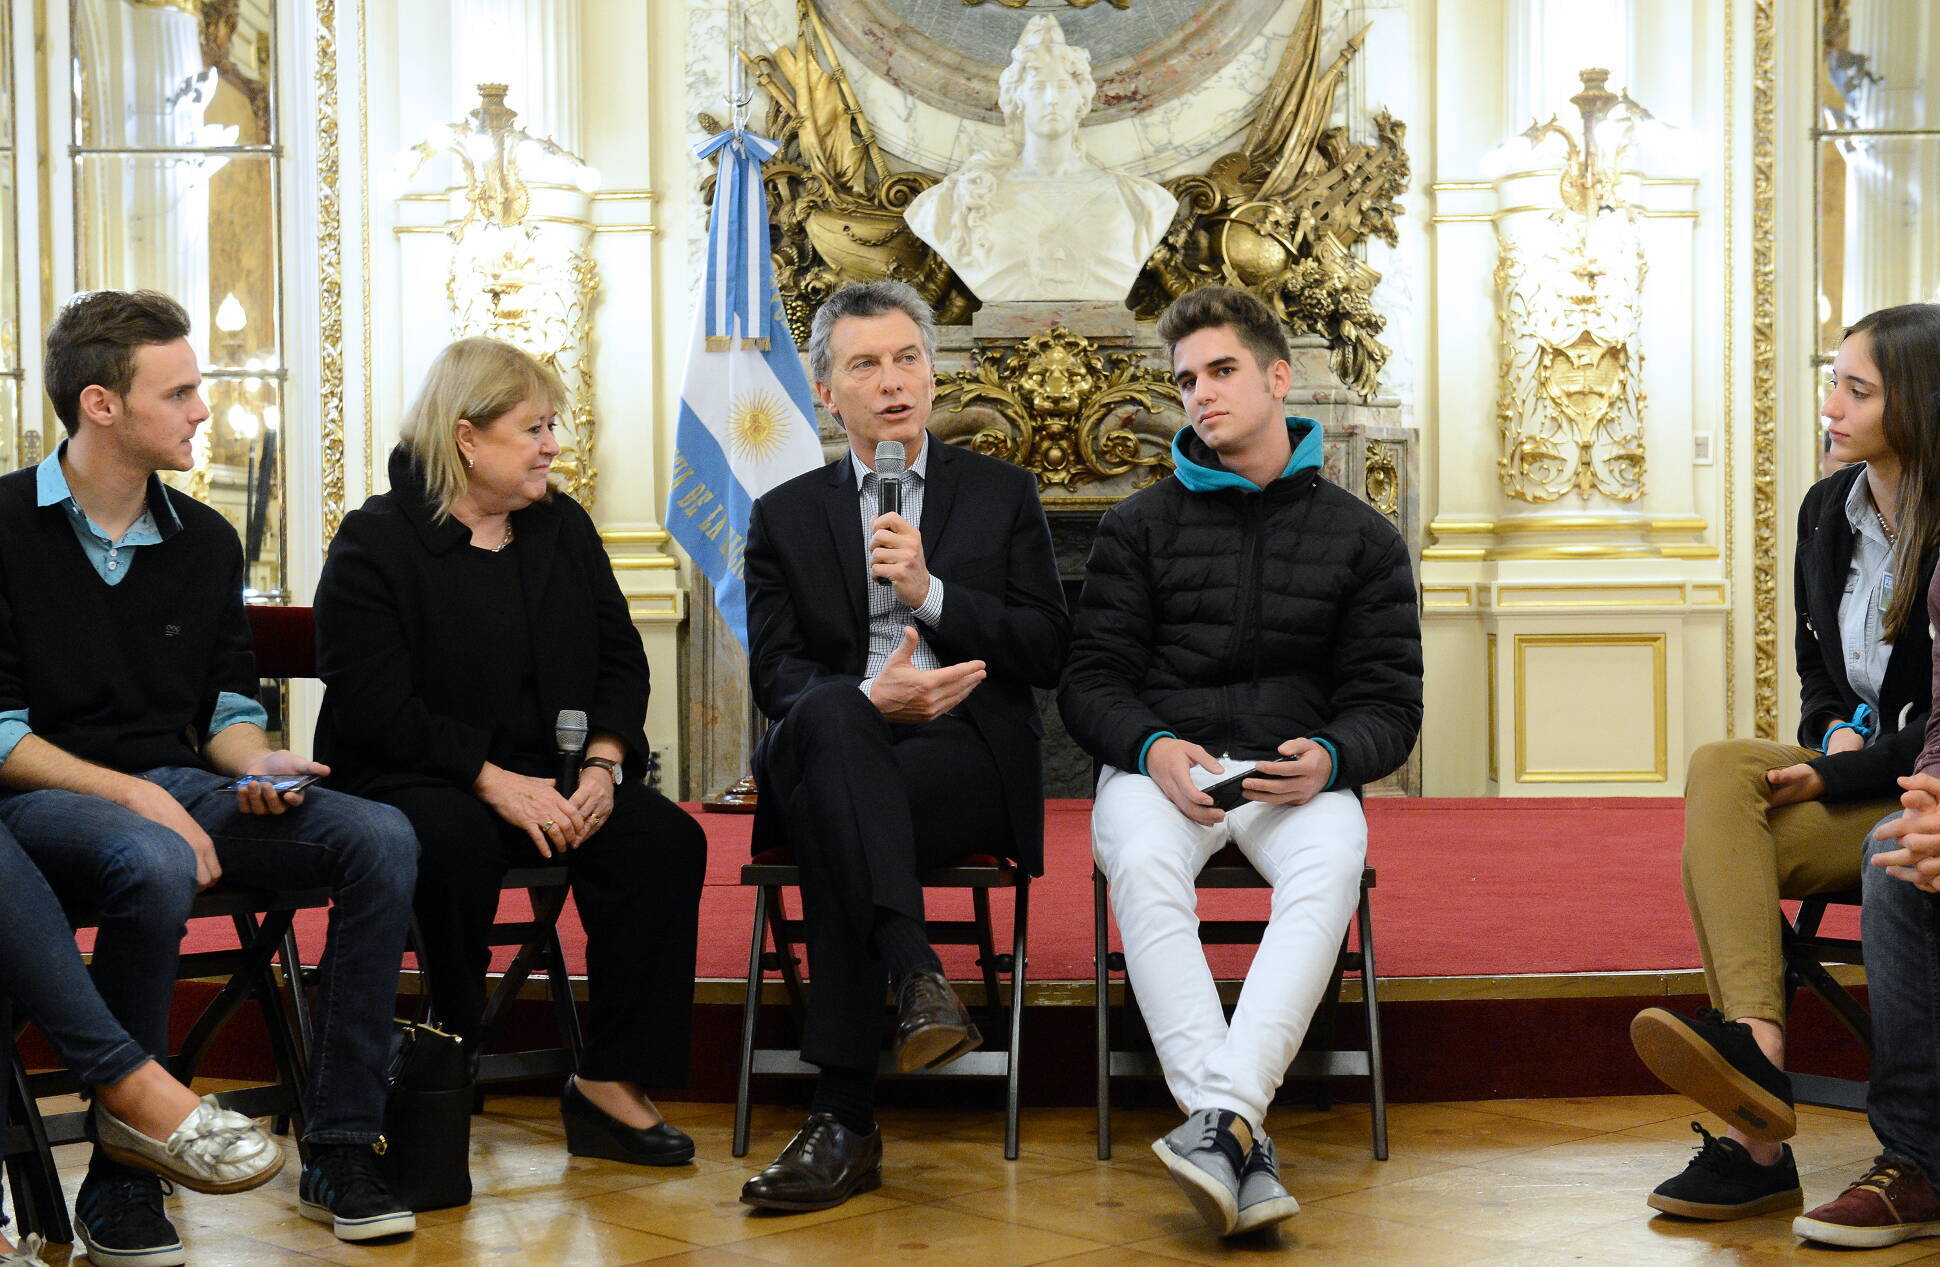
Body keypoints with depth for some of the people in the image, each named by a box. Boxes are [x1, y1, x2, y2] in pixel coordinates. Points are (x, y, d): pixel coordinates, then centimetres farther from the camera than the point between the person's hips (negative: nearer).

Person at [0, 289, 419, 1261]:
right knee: (157, 865, -40)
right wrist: (134, 795, -19)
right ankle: (119, 1180, -26)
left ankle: (339, 1151, -15)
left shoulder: (206, 542, 13)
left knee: (381, 839, -18)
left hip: (177, 791, 6)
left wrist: (258, 762, -6)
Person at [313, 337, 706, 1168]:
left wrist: (602, 763, -9)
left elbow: (620, 660, 11)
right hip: (413, 781, -5)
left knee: (665, 841, -21)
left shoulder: (563, 528, 13)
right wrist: (493, 781, -22)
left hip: (554, 780, 5)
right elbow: (374, 708, -14)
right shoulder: (374, 545, -5)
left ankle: (611, 1081, -15)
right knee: (453, 844, -38)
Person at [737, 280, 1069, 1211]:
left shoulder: (1002, 495, 16)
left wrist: (930, 592, -8)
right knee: (828, 715, -38)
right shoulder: (785, 516, 19)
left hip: (968, 761, -1)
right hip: (838, 751, 1)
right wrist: (869, 700, -17)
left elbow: (1046, 655, 6)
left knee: (834, 814, -34)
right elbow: (775, 675, 5)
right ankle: (918, 980, -49)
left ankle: (845, 1119, -39)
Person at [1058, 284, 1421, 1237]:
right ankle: (1243, 1146, -45)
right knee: (1143, 865, -36)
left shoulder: (1361, 539, 14)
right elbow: (1092, 678, 9)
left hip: (1297, 771, 0)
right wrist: (1153, 748, -14)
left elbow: (1389, 702, 9)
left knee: (1332, 864, -36)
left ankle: (1227, 1115, -47)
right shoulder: (1140, 526, 15)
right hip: (1158, 764, 0)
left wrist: (1329, 758, -15)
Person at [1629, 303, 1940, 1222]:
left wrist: (1841, 774, -18)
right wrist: (1832, 730, 0)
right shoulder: (1827, 509, 11)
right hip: (1856, 764, 7)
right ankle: (1754, 1044, -42)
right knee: (1718, 771, -26)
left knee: (1721, 839, -27)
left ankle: (1754, 1138, -27)